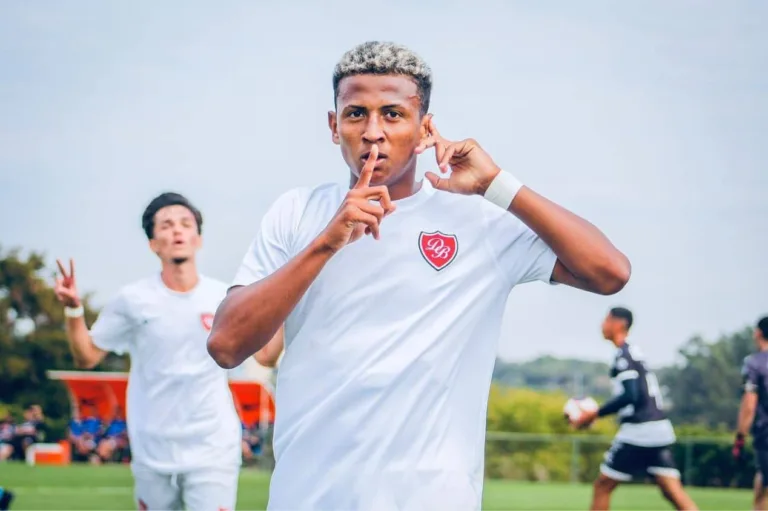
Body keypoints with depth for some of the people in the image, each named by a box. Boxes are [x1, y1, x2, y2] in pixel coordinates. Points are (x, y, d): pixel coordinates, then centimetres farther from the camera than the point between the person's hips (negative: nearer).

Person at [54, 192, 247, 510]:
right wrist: (73, 309, -11)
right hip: (153, 455, 1)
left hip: (213, 452, -1)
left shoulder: (226, 299, -1)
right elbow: (87, 357, 3)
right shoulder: (132, 300, -3)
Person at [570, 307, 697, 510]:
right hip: (658, 429, 8)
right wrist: (600, 412, 23)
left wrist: (595, 414, -14)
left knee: (602, 485, 4)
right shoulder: (634, 352, 20)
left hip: (638, 431, -8)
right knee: (673, 491, 0)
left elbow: (630, 396, -20)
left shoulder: (623, 355, -9)